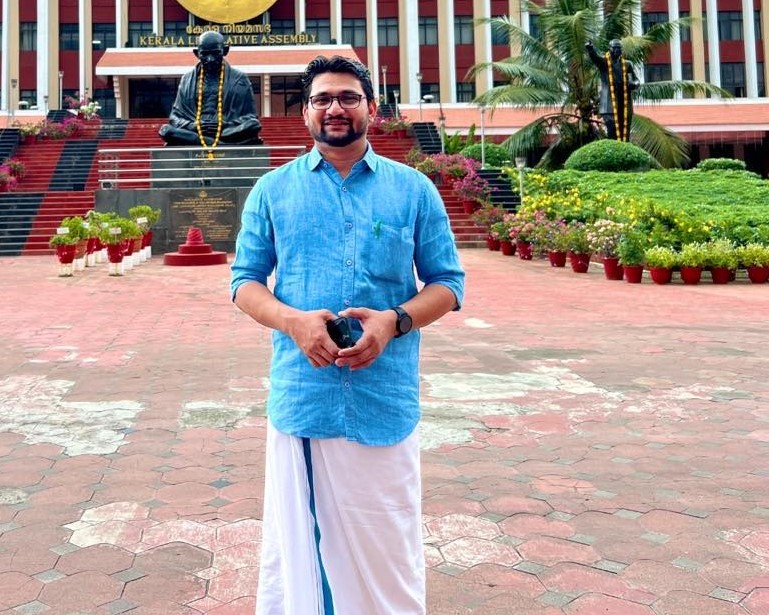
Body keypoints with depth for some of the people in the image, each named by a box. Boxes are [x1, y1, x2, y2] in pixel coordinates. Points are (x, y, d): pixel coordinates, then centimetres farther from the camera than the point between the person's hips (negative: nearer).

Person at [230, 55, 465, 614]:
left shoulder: (414, 189, 6)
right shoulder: (273, 189, 8)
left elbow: (447, 283, 7)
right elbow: (245, 281, 8)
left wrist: (395, 321, -13)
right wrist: (292, 320, -13)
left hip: (386, 401, 0)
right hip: (300, 397, 1)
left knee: (387, 546, 8)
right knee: (293, 541, 10)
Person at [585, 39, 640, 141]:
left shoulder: (627, 64, 13)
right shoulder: (604, 62, 1)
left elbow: (636, 80, 15)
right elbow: (594, 56, -20)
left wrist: (634, 84, -12)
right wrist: (590, 48, -44)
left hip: (625, 105, 4)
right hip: (609, 105, -4)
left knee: (625, 134, 6)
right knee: (612, 132, -10)